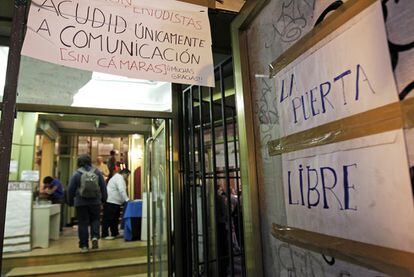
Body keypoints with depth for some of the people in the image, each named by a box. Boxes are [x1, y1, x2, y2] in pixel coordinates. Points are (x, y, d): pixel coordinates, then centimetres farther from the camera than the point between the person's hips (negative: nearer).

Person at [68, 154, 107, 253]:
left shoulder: (76, 174, -4)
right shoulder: (97, 172, 1)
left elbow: (71, 190, 0)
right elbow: (103, 188, 6)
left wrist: (70, 201, 14)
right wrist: (104, 199, 18)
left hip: (81, 203, -1)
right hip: (95, 202, 1)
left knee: (83, 223, 7)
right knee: (95, 220, 17)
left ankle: (84, 246, 10)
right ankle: (95, 236, -5)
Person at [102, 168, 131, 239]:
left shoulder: (118, 177, 20)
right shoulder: (119, 178, -14)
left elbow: (121, 191, 20)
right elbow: (122, 190, -25)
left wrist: (125, 199, 12)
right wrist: (127, 199, -23)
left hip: (115, 202, 11)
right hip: (110, 202, -11)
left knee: (115, 218, 14)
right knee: (108, 218, -4)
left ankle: (115, 233, 21)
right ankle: (105, 235, 2)